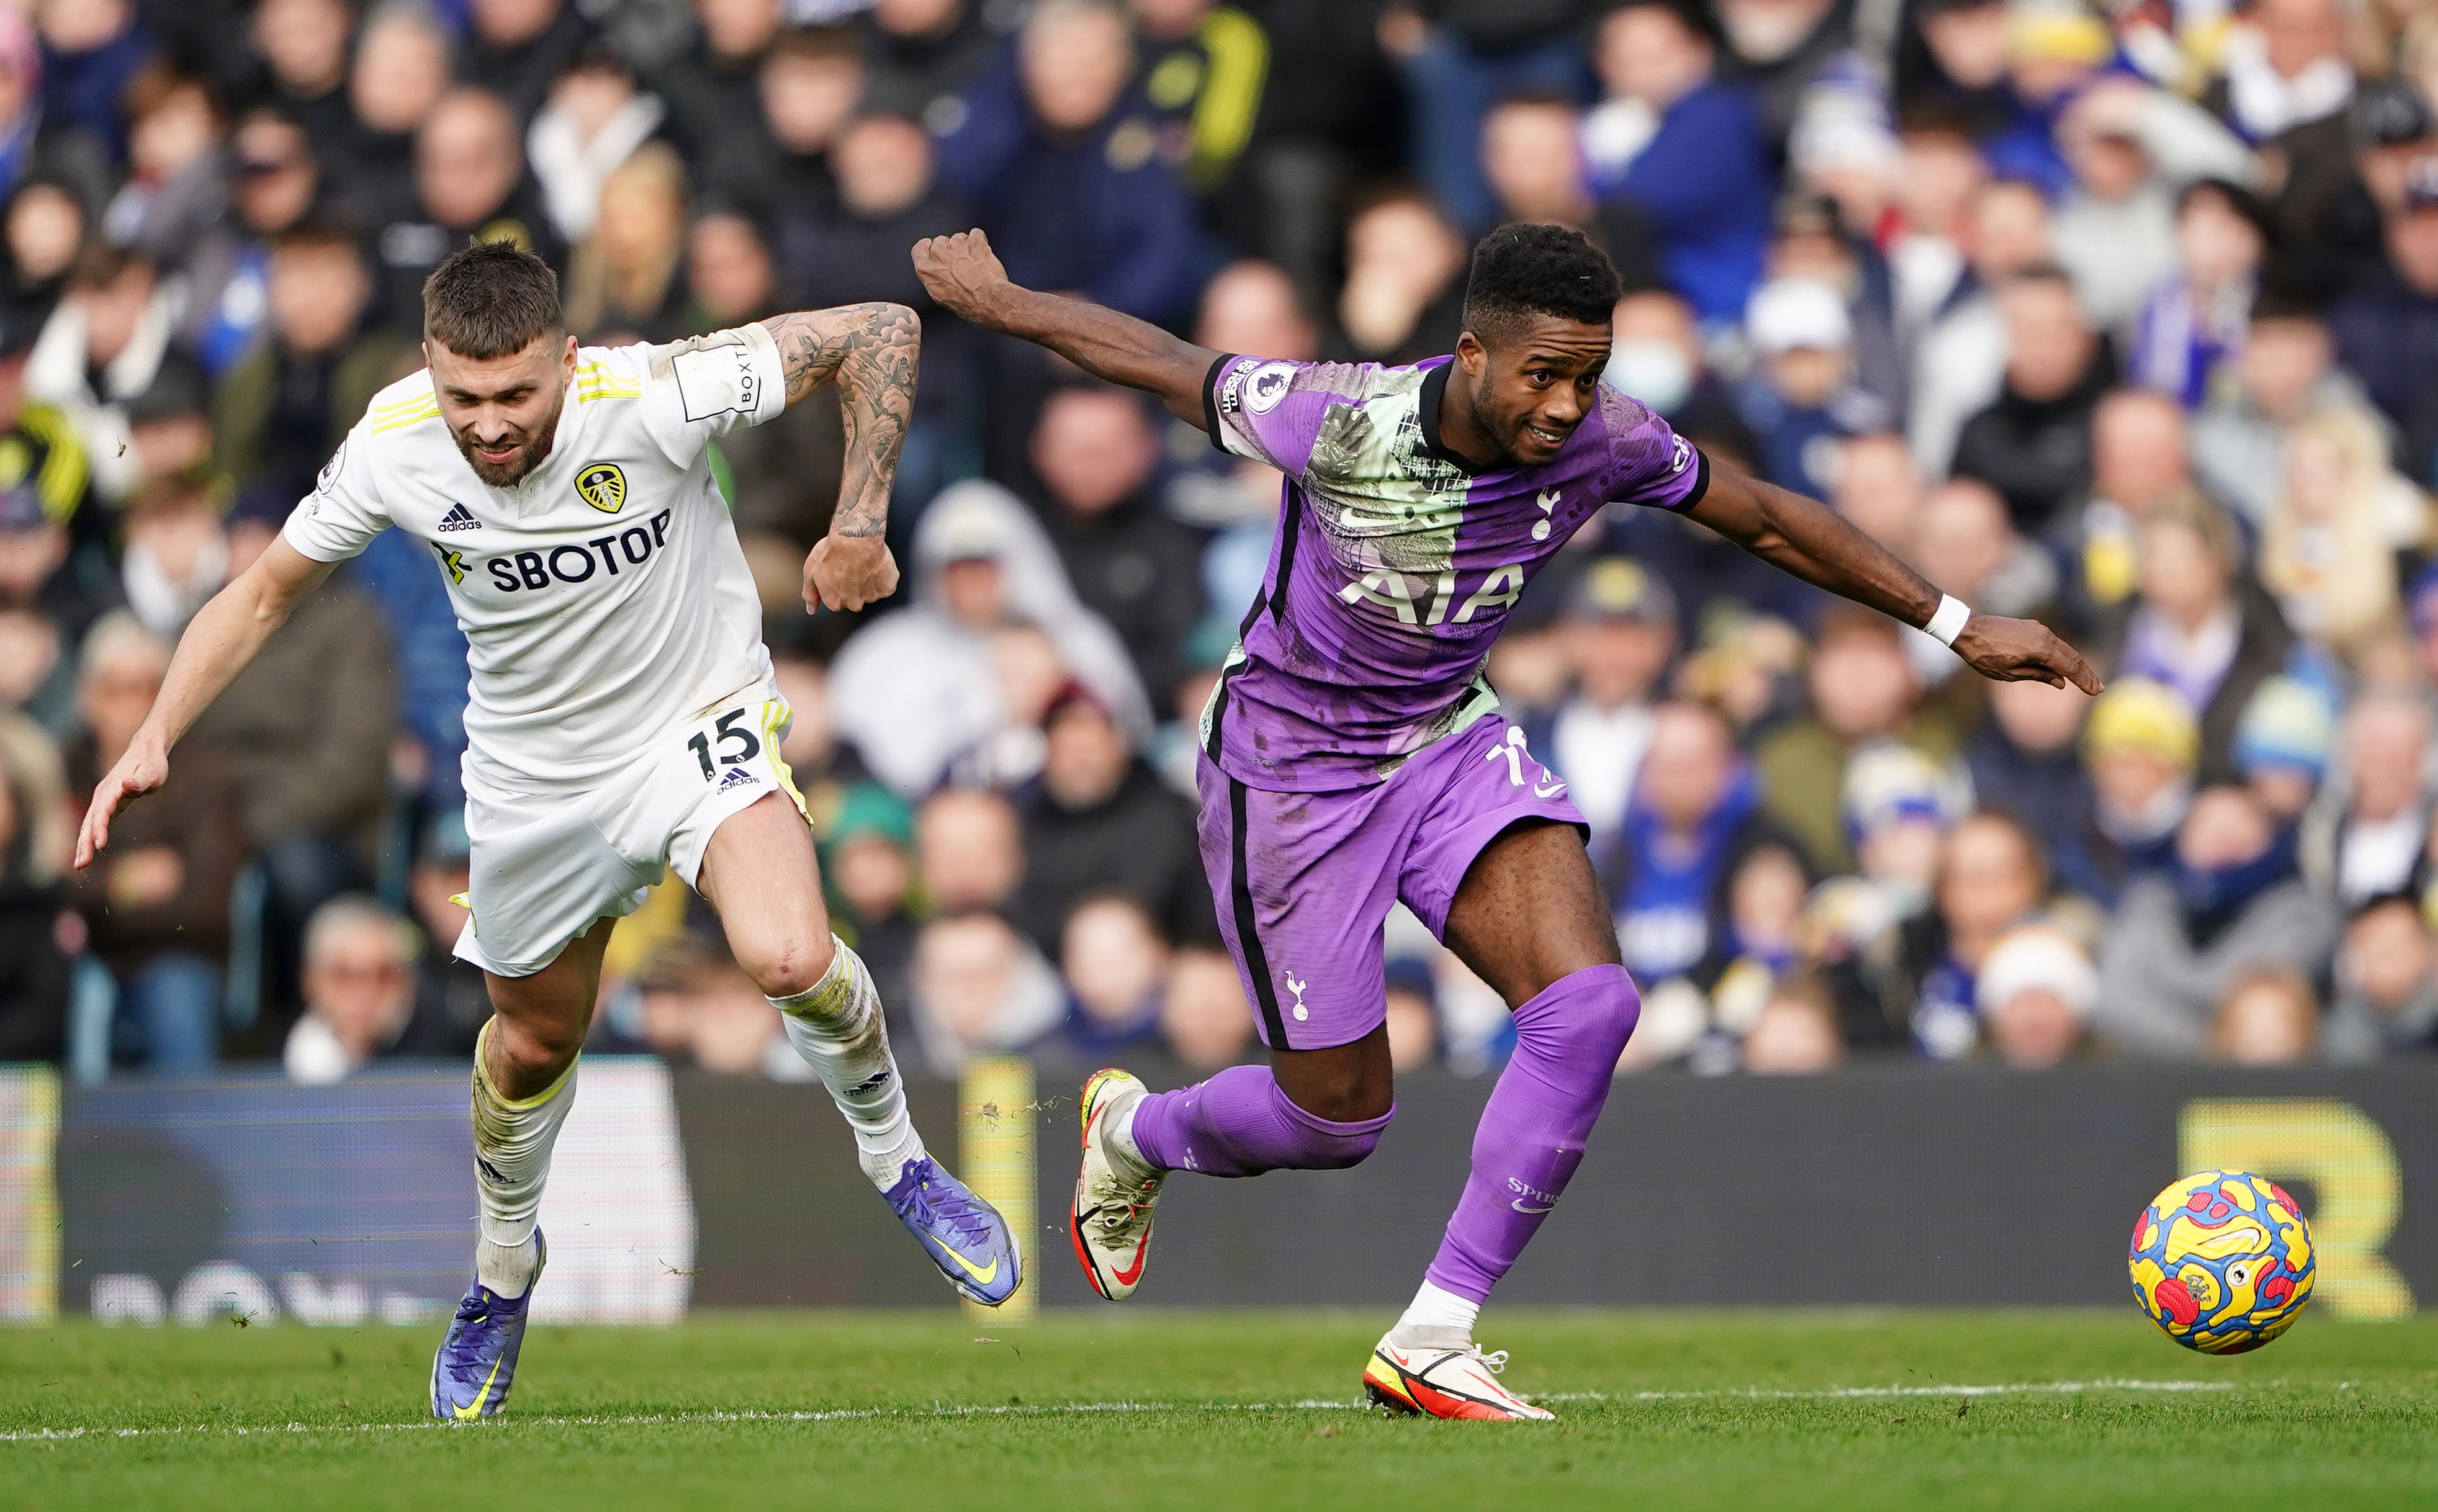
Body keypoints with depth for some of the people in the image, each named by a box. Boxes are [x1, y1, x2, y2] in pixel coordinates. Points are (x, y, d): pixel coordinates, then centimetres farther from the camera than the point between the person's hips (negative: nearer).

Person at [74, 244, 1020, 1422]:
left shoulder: (651, 398, -30)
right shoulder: (394, 449, -20)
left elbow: (877, 332, -20)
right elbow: (264, 594, -4)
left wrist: (860, 524, -19)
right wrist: (155, 737, -13)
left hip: (701, 722, -3)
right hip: (535, 772, 3)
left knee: (790, 960, -28)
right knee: (535, 1041, 17)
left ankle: (894, 1157, 3)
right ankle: (502, 1275, 47)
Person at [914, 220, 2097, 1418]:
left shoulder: (1601, 441, -17)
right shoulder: (1334, 423, -29)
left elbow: (1765, 518, -2)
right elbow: (1153, 358, -13)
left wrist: (1958, 626, -3)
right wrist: (995, 303, 2)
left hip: (1451, 740, 4)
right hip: (1289, 768, -4)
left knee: (1589, 1006, -20)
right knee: (1339, 1118, 3)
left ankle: (1431, 1344, -9)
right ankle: (1131, 1132, 39)